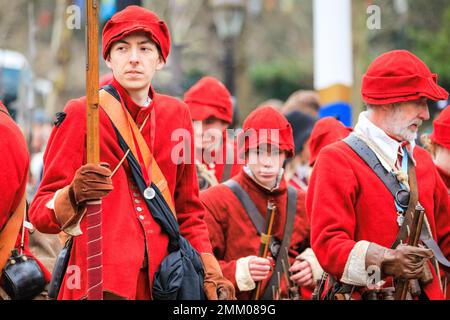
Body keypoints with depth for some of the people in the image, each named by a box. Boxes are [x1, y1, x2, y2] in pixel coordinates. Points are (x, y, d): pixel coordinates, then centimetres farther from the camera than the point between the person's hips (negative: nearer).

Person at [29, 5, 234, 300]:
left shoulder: (177, 115, 12)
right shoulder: (81, 114, -2)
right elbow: (40, 213, -6)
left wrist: (209, 273, 9)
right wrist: (74, 196, -26)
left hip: (161, 282, 4)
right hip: (100, 285, -4)